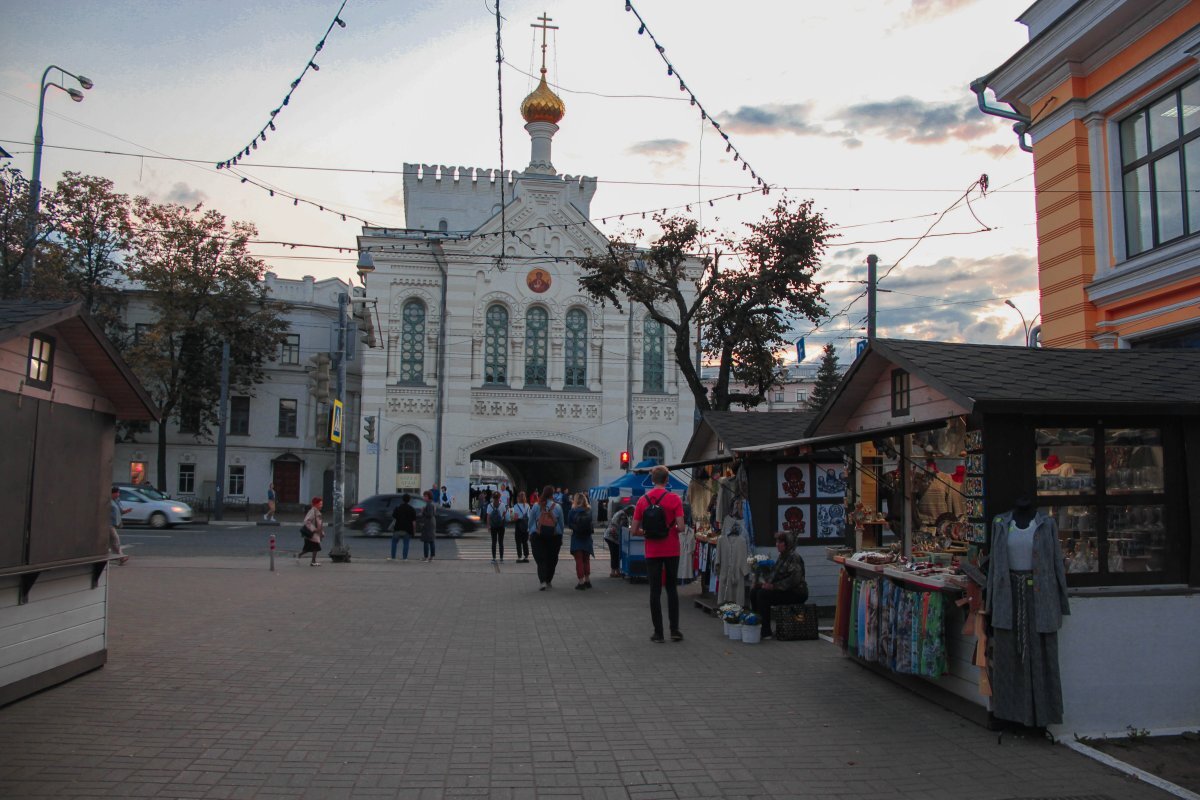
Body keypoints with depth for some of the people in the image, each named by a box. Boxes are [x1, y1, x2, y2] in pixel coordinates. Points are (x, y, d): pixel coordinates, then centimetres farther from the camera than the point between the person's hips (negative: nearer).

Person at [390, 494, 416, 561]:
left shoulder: (398, 508, -1)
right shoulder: (412, 509, -1)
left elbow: (393, 517, 0)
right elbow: (414, 521, -4)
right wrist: (414, 529, 2)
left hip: (398, 528, 0)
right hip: (408, 529, 0)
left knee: (394, 542, 12)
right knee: (406, 543, 7)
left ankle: (393, 557, 10)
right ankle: (405, 558, 2)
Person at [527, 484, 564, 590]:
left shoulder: (536, 506, -1)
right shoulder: (557, 507, 0)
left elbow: (531, 521, 4)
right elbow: (561, 523, 7)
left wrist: (530, 534, 13)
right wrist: (561, 537, 16)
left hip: (538, 536, -1)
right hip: (554, 536, 1)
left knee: (540, 559, -1)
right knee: (552, 559, 13)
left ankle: (543, 581, -16)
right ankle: (549, 581, 23)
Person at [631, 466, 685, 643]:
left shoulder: (643, 500, -2)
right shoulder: (674, 498, -8)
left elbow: (634, 531, -1)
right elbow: (680, 527, -14)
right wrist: (671, 529, 7)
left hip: (652, 552, 1)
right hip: (671, 550, -1)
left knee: (655, 591, 7)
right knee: (672, 588, 13)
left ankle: (658, 633, 9)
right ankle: (674, 630, 12)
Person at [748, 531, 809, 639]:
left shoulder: (794, 557, -17)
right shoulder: (782, 556, 13)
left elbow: (794, 579, -26)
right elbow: (775, 573, 21)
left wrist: (774, 586, -25)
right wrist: (767, 582, 0)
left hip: (796, 593, -10)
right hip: (784, 590, 10)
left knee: (763, 594, -23)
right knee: (754, 591, 2)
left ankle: (766, 632, -20)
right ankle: (757, 621, 2)